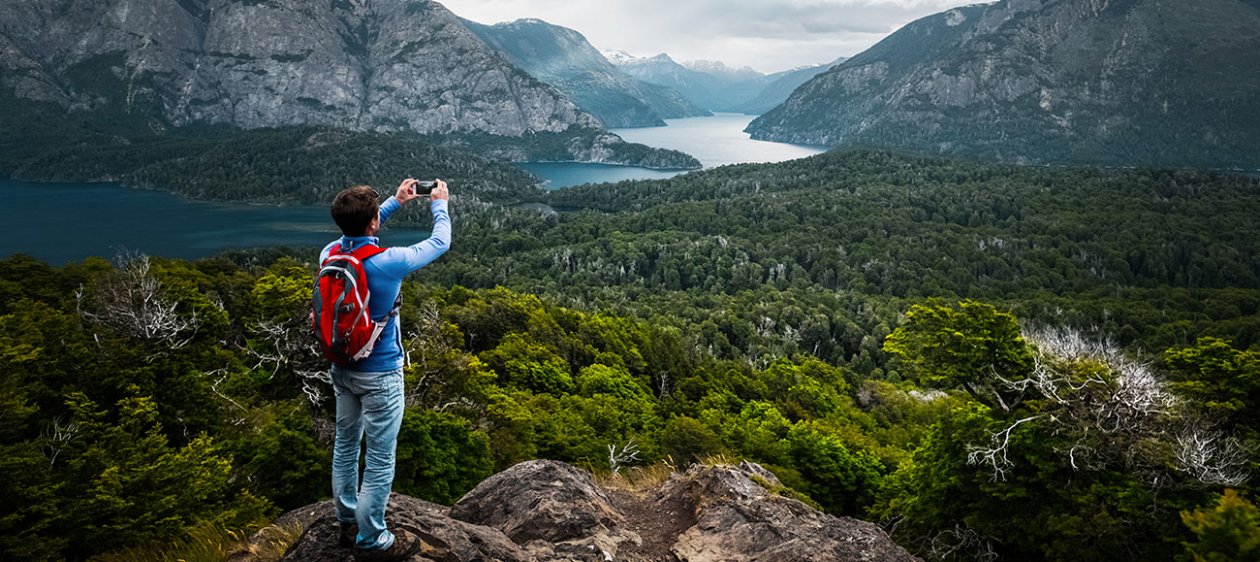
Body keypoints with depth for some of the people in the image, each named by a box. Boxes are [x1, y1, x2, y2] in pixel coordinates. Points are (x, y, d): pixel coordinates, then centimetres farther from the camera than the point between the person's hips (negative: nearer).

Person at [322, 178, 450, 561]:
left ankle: (348, 522, 37)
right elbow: (440, 244, -8)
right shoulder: (388, 262, -26)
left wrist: (396, 202, 19)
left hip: (342, 368, 7)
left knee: (345, 445, 21)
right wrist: (440, 205, 9)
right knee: (380, 461, 6)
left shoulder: (330, 253, -8)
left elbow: (356, 233, 17)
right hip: (379, 375, -7)